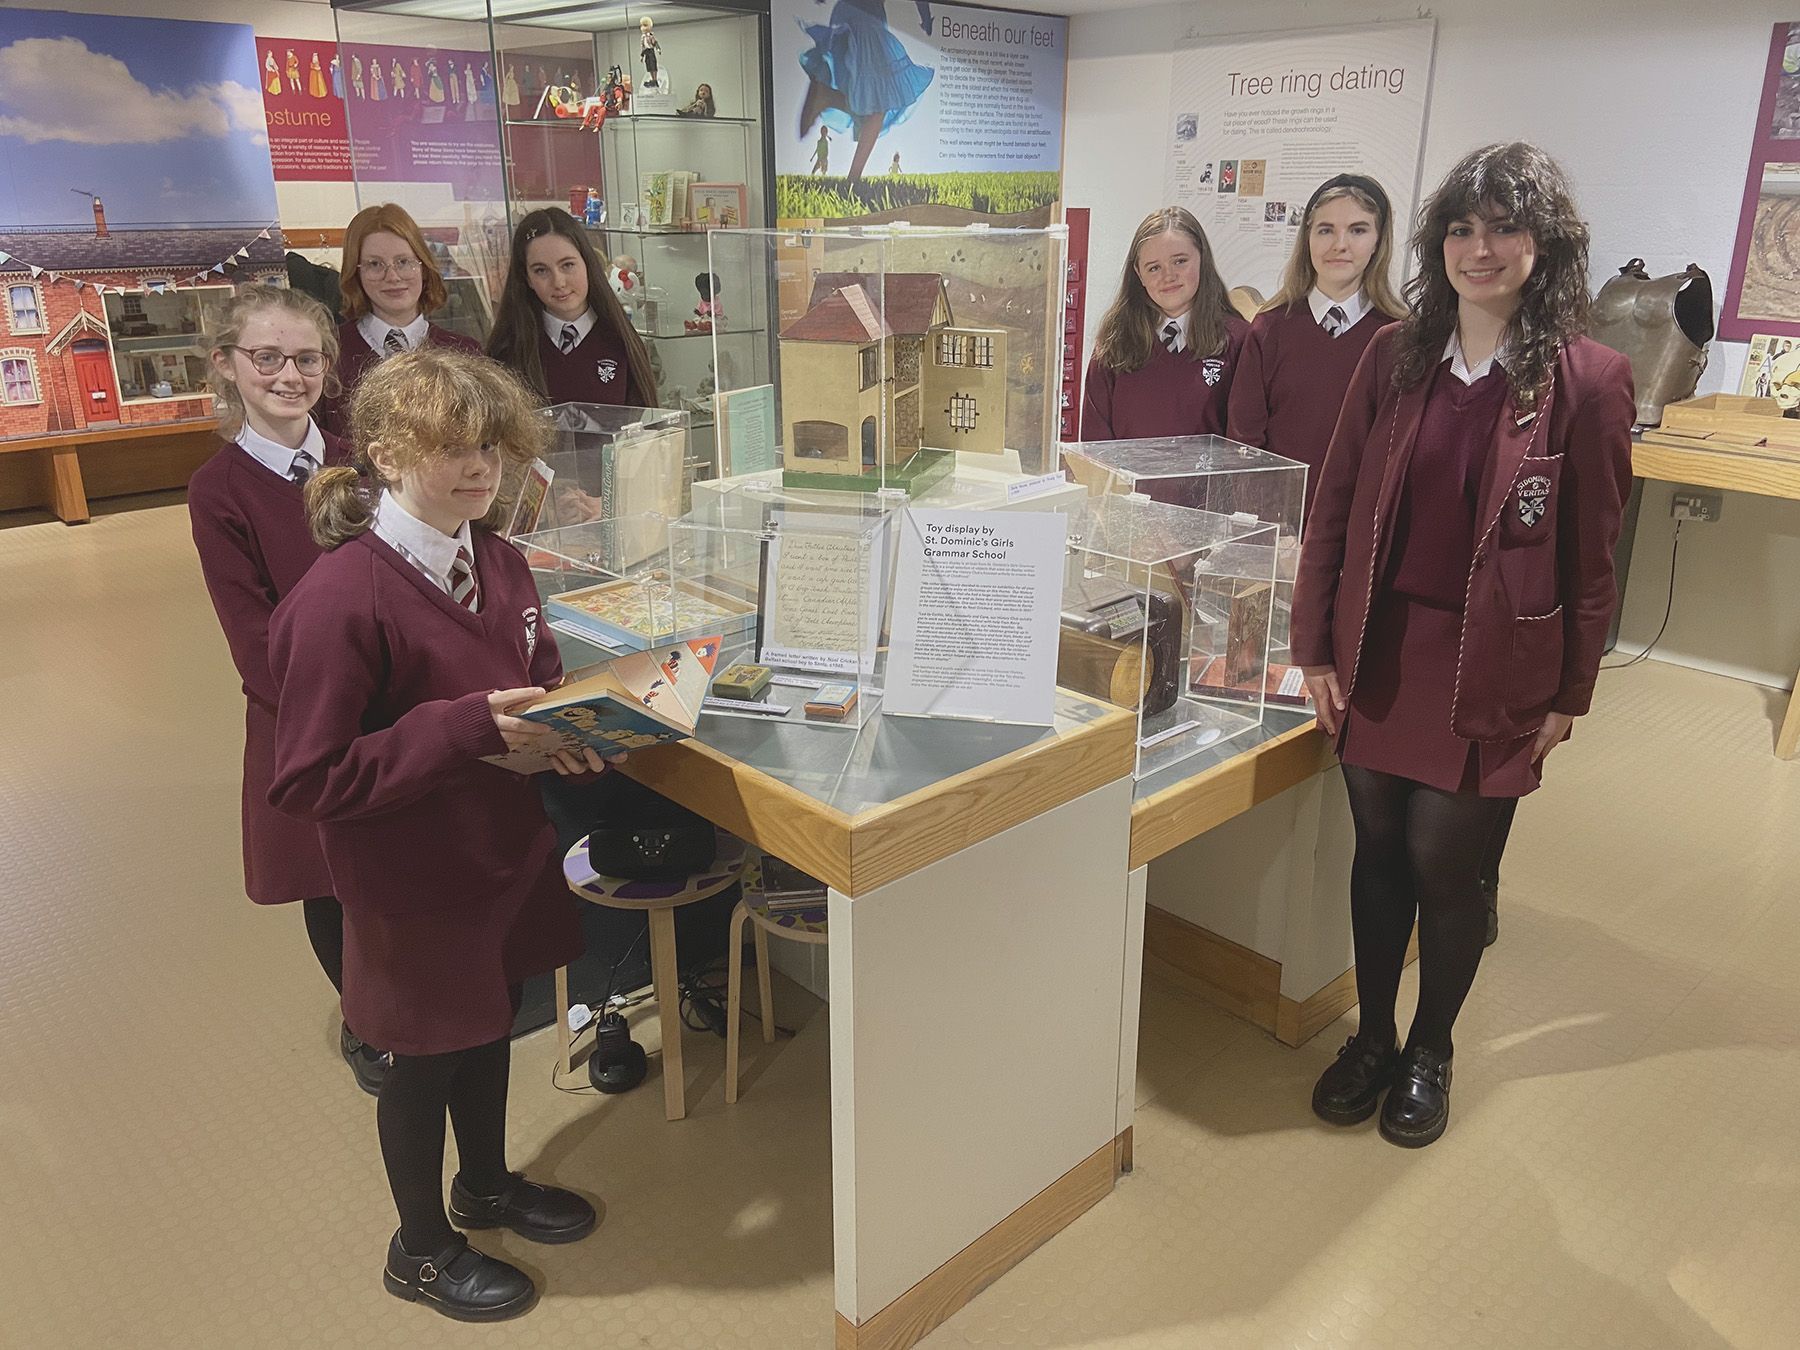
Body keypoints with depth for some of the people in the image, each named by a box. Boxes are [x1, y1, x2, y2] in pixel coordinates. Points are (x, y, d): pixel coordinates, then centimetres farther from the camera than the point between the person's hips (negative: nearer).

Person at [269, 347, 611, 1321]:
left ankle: (485, 1183, 51)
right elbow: (309, 780, -24)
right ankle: (421, 1249, 40)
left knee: (491, 1023, 24)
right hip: (414, 877, -7)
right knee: (428, 1055, 14)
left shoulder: (497, 562, -3)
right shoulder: (338, 601, -26)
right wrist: (468, 728, -31)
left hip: (506, 846, 7)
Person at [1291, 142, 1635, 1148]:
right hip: (1376, 651, 3)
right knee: (1379, 850, 14)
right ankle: (1373, 1035, 34)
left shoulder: (1587, 379, -9)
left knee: (1444, 864, 7)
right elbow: (1336, 507, 3)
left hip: (1491, 671, -3)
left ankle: (1432, 1052, 32)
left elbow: (1592, 556, -5)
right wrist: (1317, 646, 0)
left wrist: (1569, 695, -2)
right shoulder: (1395, 356, 1)